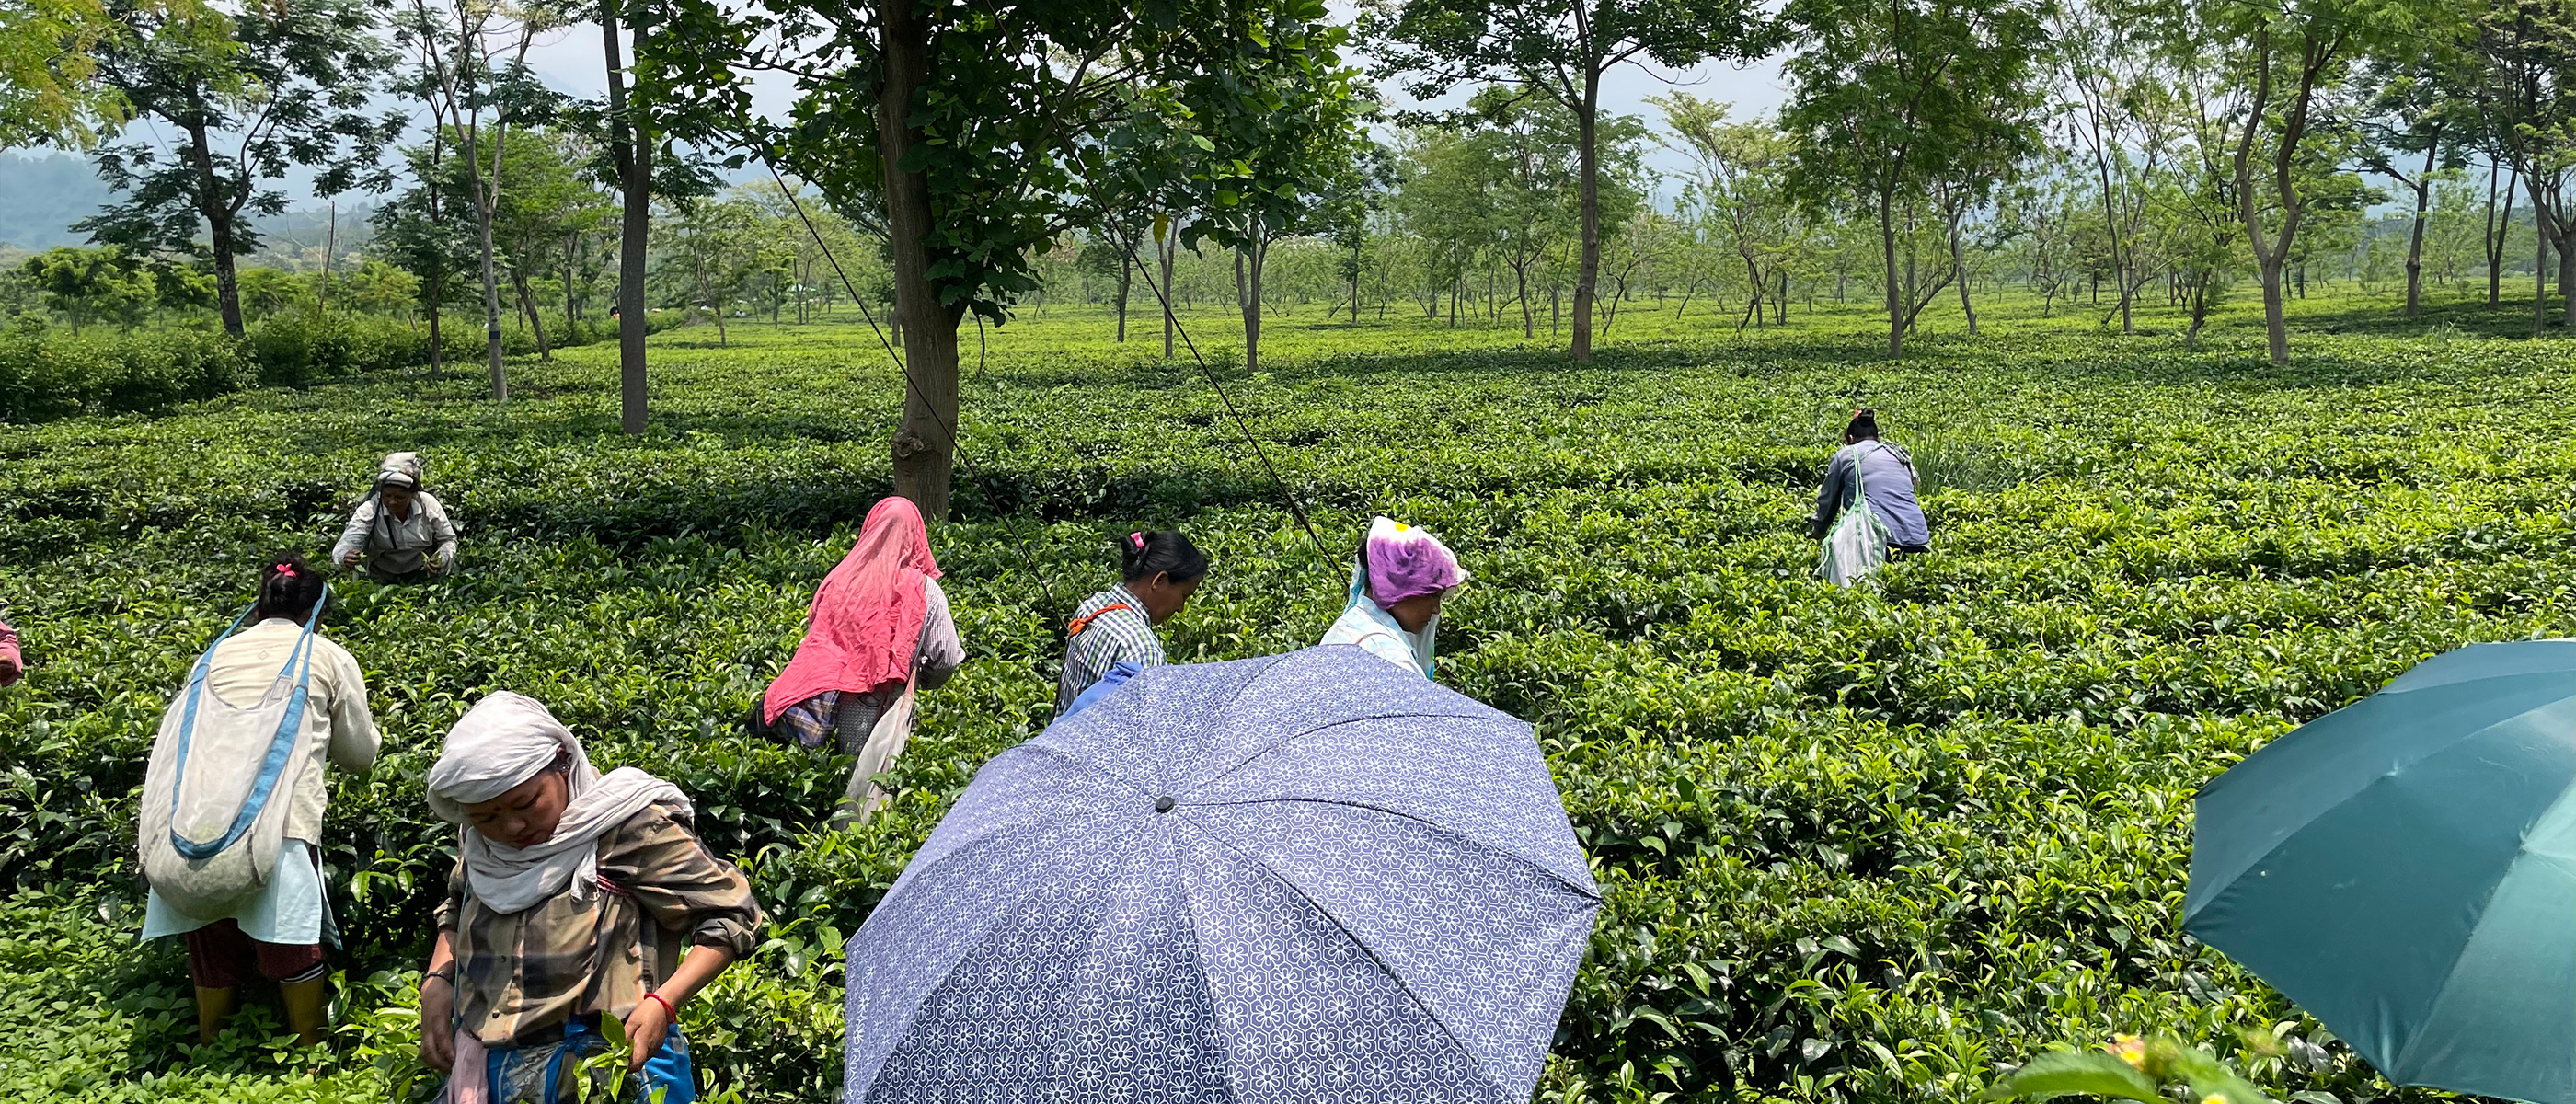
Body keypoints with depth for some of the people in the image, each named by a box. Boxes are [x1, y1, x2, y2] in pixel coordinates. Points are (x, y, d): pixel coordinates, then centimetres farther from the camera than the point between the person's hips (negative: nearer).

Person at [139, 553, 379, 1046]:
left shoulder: (217, 653, 25)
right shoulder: (330, 658, 16)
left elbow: (177, 734, 25)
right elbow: (360, 756, 23)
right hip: (277, 816, -4)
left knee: (214, 947, 16)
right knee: (292, 947, 5)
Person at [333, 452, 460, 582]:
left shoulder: (428, 504, -10)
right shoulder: (369, 510, -14)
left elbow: (448, 540, 3)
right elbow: (344, 546, -22)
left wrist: (441, 560, -19)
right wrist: (345, 557, -47)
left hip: (425, 575, 0)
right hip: (381, 579, 0)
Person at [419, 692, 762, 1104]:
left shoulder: (632, 827, -17)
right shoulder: (479, 841, 4)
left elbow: (731, 915, -15)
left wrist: (663, 1003, -27)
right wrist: (437, 980, 6)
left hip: (613, 1070, -6)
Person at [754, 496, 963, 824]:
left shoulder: (839, 579, 1)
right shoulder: (924, 591, -6)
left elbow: (814, 640, 6)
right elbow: (947, 660, -2)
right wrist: (919, 678, 16)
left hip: (838, 704, 3)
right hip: (886, 708, -3)